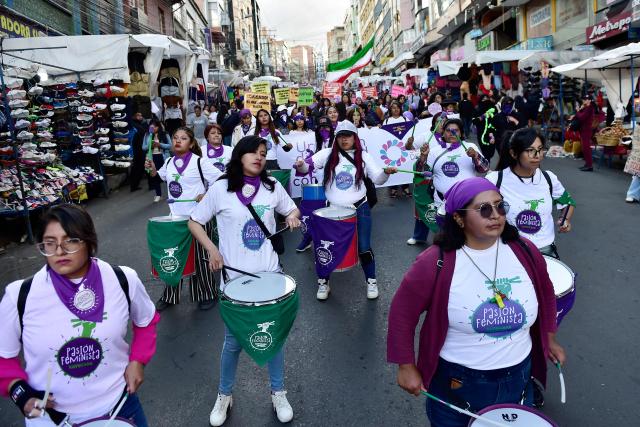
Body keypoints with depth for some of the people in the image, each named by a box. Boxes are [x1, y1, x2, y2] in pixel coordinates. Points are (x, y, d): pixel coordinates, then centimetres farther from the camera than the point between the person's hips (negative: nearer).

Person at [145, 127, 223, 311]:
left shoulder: (199, 162, -11)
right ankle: (169, 296, 28)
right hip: (175, 217, 5)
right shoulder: (169, 162, 6)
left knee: (199, 258, 6)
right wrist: (152, 169, 5)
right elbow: (160, 176, 24)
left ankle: (207, 295, 23)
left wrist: (207, 195, -20)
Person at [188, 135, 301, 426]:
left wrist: (293, 217, -8)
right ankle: (224, 395, 34)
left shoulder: (273, 187, 2)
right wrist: (212, 249, -13)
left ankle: (278, 393, 34)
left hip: (270, 273, 3)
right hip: (235, 277, -2)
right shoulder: (221, 188, -6)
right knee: (233, 341, 8)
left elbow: (292, 209, 16)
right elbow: (194, 222, 1)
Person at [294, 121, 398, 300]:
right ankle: (323, 282, 28)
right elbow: (309, 164, -9)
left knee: (363, 247, 4)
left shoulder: (363, 156, 0)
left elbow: (377, 179, -2)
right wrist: (301, 165, -32)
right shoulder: (328, 154, -1)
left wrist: (386, 172, -23)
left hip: (359, 209, 0)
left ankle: (371, 282, 26)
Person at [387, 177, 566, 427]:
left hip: (517, 378, 4)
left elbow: (545, 293, 11)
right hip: (455, 384, -3)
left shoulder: (524, 252, -8)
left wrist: (549, 338, 15)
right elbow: (402, 311, -13)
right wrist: (406, 366, -10)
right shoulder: (436, 263, -22)